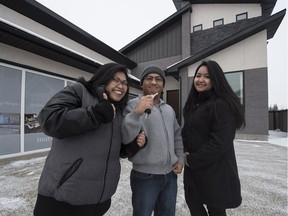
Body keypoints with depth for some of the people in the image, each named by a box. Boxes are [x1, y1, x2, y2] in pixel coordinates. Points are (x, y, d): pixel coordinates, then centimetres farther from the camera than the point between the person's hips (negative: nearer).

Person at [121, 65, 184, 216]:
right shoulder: (133, 105, -10)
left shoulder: (169, 109, 9)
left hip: (170, 175, 6)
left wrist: (180, 159, 9)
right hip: (145, 177, -5)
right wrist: (137, 113, -33)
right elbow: (125, 138, -22)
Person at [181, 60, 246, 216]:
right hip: (192, 167, 8)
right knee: (193, 203, 21)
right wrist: (185, 152, -4)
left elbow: (220, 142, -23)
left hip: (215, 169, -7)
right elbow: (186, 131, 12)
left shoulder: (222, 105, -19)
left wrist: (193, 160, -16)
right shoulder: (193, 103, 7)